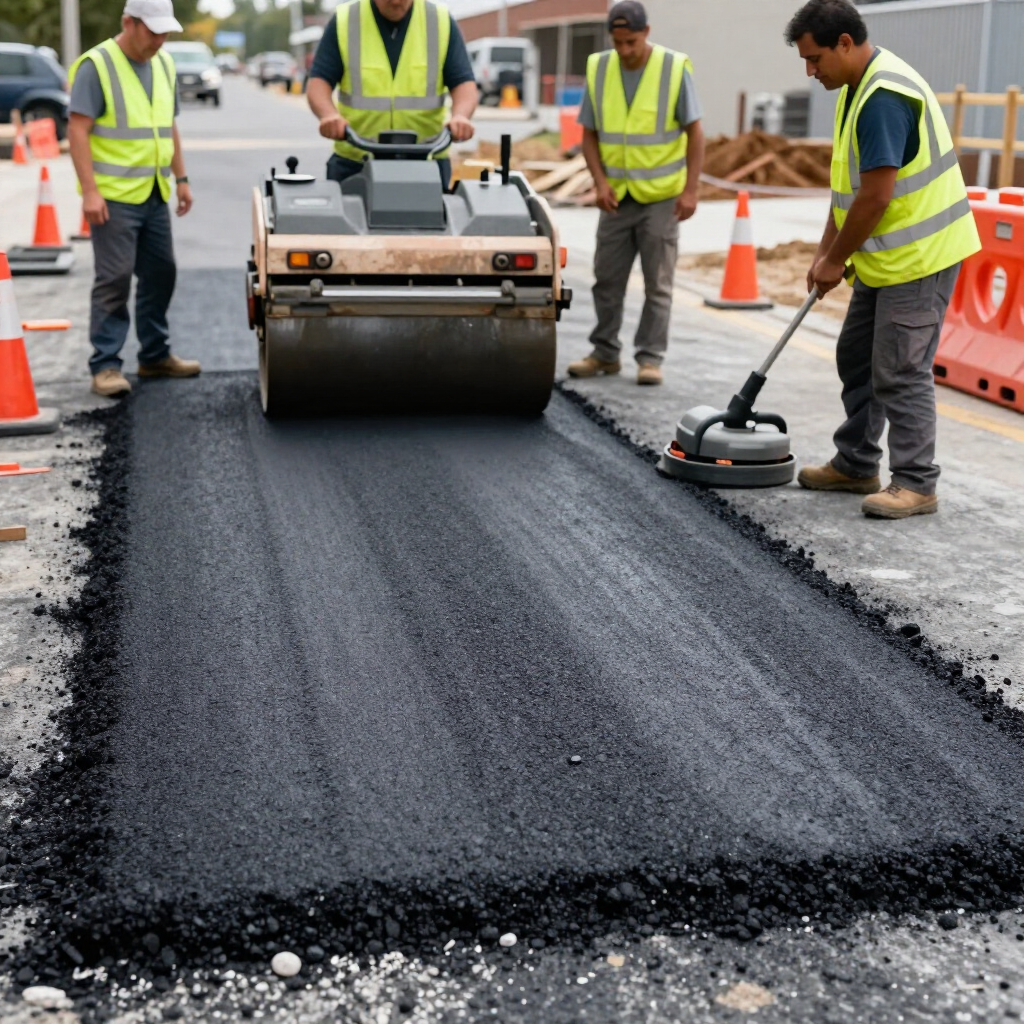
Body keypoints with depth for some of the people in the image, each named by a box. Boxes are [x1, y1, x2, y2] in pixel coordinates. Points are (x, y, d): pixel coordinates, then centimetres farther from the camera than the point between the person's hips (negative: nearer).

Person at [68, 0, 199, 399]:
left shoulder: (163, 65, 13)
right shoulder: (96, 66, -10)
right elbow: (77, 130, -14)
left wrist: (181, 178, 16)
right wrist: (90, 191, -20)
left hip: (154, 194, 7)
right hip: (114, 196, -7)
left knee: (160, 274, 12)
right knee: (114, 279, -6)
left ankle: (155, 355, 25)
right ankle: (105, 365, 1)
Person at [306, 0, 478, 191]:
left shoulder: (441, 22, 3)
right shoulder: (344, 21, 1)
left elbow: (464, 82, 0)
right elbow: (319, 81, -2)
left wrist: (460, 116, -22)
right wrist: (329, 114, -24)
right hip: (355, 161, 0)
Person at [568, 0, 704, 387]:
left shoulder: (674, 69, -8)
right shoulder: (598, 69, 1)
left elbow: (694, 133, -5)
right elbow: (589, 135, 6)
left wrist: (690, 189, -12)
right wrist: (600, 181, -8)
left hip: (661, 197, -3)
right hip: (616, 198, 4)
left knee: (657, 284, 1)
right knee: (607, 280, 9)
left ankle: (650, 358, 8)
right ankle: (605, 353, 21)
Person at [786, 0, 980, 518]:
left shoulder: (884, 95, -23)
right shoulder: (856, 87, 10)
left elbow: (876, 197, -24)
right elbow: (848, 181, 16)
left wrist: (834, 261, -13)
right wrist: (825, 252, 13)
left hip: (919, 255, -11)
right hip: (886, 254, 11)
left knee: (900, 371, -7)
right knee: (857, 357, 16)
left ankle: (915, 484, 2)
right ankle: (855, 465, 27)